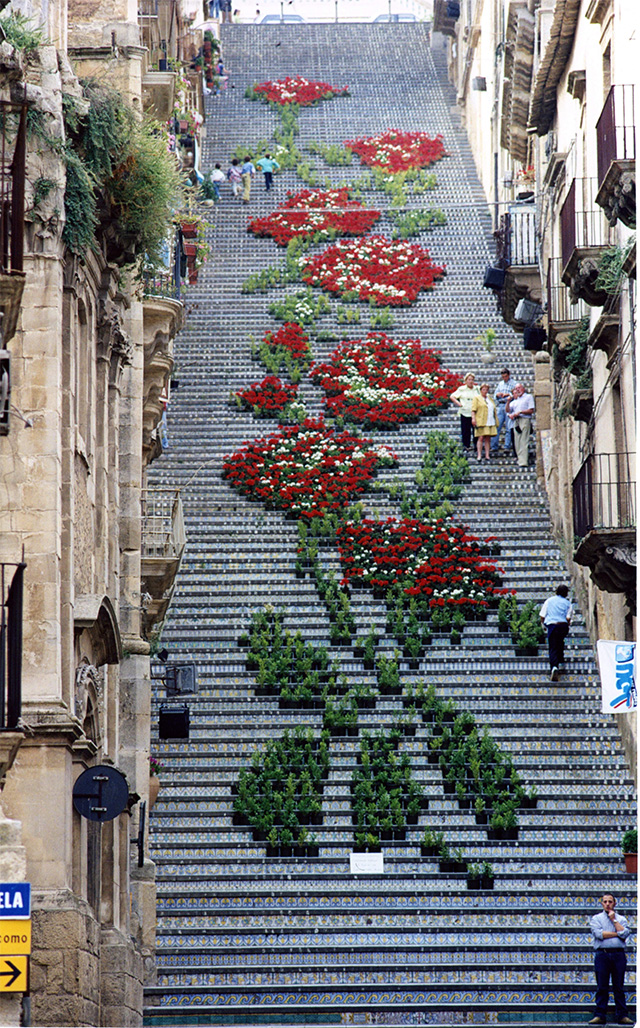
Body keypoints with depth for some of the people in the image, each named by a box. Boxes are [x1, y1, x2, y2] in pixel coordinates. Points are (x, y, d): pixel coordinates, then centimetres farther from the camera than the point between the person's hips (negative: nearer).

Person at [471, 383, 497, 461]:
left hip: (491, 422, 5)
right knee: (481, 438, -10)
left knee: (488, 439, 3)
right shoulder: (476, 398, 6)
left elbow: (494, 410, 24)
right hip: (481, 422, -5)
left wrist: (496, 422, 18)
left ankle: (487, 455, 3)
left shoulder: (490, 399, 23)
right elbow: (473, 409, -3)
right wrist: (473, 418, -16)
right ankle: (479, 455, -10)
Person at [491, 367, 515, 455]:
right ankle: (494, 447, 0)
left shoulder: (513, 383, 4)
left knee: (508, 428, -5)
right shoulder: (500, 384, 20)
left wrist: (508, 395, -17)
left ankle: (507, 447, -4)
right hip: (500, 406, 5)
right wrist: (497, 395, 0)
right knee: (497, 427, -1)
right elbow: (494, 396, 22)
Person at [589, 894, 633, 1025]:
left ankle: (622, 1015, 2)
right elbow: (599, 934, -7)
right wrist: (617, 933, -3)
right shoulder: (596, 918, 11)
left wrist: (614, 920, 0)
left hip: (618, 955, 1)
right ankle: (600, 1015, -1)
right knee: (602, 987, -2)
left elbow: (625, 934, -3)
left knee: (619, 987, 1)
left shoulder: (621, 919, 15)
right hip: (602, 954, -1)